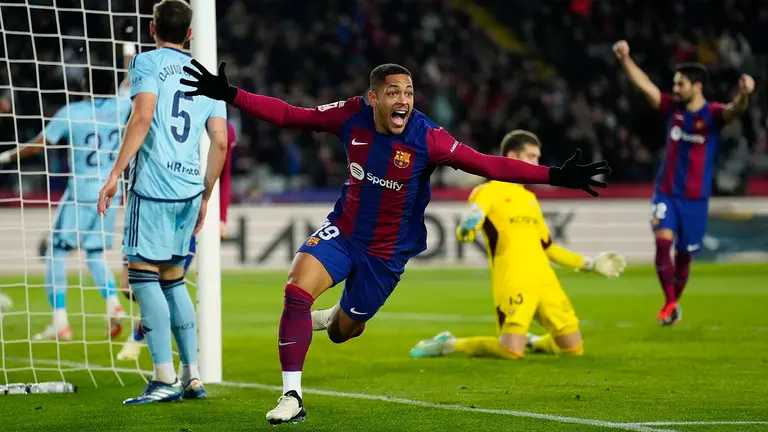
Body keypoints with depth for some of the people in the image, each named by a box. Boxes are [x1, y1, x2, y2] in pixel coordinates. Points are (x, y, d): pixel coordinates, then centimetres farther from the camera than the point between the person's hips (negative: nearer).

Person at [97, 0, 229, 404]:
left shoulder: (147, 63, 1)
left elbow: (143, 116, -15)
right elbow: (220, 141, 14)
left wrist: (115, 174, -15)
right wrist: (205, 197, 22)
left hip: (153, 185, -6)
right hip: (190, 188, 6)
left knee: (143, 274, -4)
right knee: (173, 278, 16)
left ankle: (165, 379, -12)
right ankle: (192, 376, 13)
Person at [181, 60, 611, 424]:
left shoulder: (427, 138, -23)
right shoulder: (353, 116, -14)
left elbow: (488, 164, -26)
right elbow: (290, 114, -5)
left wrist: (555, 176, -35)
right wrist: (230, 95, -10)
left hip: (387, 251, -1)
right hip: (343, 230, 1)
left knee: (344, 329, 12)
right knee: (297, 291, -22)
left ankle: (337, 319, 53)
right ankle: (292, 397, -13)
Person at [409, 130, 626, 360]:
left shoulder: (530, 198, 22)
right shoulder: (489, 192, 1)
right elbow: (464, 234, -9)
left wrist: (590, 263, 27)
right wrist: (467, 229, -33)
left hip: (544, 282, 7)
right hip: (513, 284, -7)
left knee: (574, 348, 1)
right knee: (512, 351, -21)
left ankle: (532, 341, 32)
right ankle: (448, 344, 2)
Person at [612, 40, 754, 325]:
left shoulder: (713, 114, -11)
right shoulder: (672, 108, 1)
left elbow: (735, 110, -32)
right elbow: (643, 84, 1)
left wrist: (743, 95, -54)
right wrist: (625, 59, -11)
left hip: (695, 197, -2)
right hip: (666, 192, 2)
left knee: (684, 254, 8)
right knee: (663, 240, -19)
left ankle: (673, 304, 29)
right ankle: (670, 304, -15)